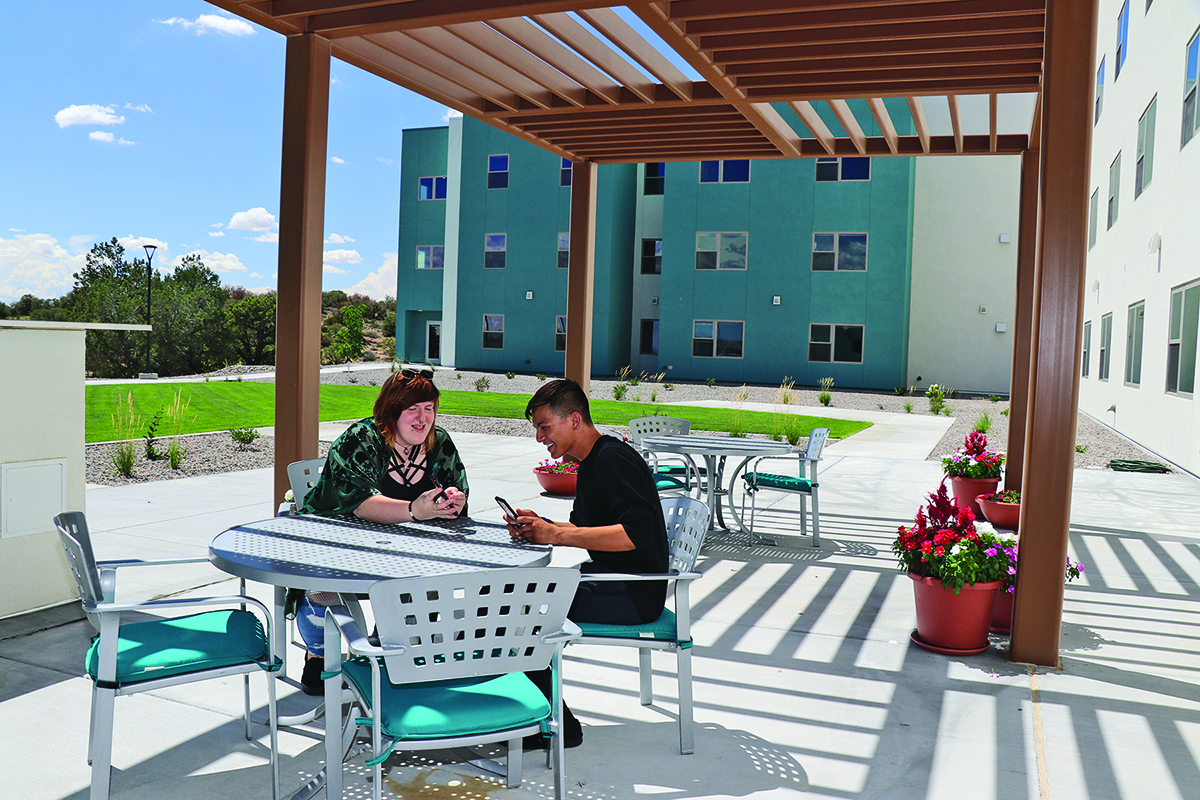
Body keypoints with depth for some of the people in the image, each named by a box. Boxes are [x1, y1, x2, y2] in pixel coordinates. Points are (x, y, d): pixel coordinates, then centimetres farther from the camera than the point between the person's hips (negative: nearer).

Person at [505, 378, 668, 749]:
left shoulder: (613, 460, -17)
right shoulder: (591, 462, 15)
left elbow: (636, 532, -28)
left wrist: (556, 534, -25)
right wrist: (541, 525, 1)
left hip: (635, 593, -11)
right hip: (608, 580, 11)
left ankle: (556, 725, -4)